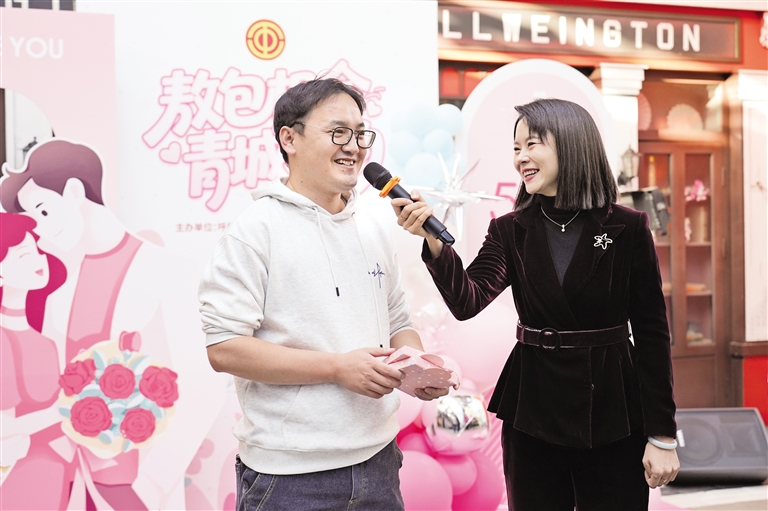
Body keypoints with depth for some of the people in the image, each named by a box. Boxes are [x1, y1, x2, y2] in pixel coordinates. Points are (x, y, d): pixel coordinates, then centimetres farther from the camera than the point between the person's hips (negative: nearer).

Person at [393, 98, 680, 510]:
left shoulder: (628, 229, -5)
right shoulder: (510, 232, 0)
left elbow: (651, 334, -3)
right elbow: (467, 301, -15)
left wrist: (662, 435, -4)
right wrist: (432, 242, -32)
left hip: (612, 414, -2)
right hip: (532, 414, 2)